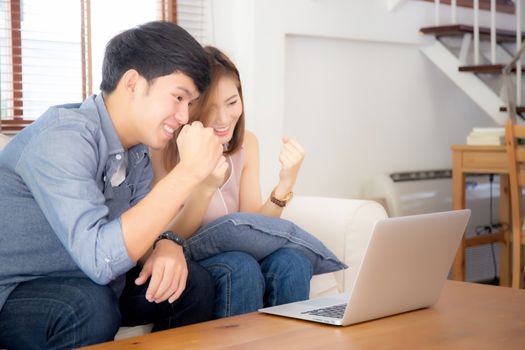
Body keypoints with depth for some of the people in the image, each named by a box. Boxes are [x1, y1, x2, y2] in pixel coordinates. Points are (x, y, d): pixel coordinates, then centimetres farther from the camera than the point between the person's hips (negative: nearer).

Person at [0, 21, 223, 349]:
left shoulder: (137, 149, 0)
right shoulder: (62, 137, -26)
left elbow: (132, 234, 4)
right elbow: (100, 258, -36)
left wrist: (165, 246, -20)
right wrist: (188, 171, -33)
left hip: (85, 282, 8)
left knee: (194, 282, -1)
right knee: (90, 305, -34)